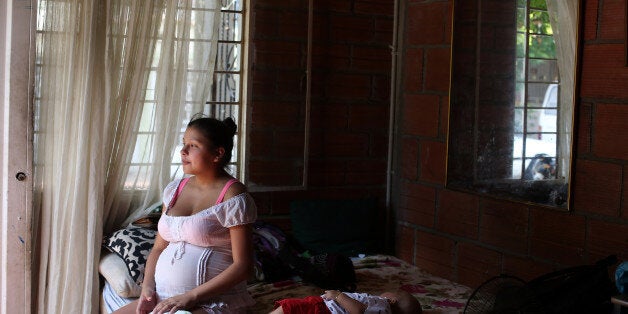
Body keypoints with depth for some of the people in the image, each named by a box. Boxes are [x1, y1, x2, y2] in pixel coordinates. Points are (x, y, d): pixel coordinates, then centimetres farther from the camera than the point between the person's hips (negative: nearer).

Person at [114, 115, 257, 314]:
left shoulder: (233, 197, -8)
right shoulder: (174, 190, 12)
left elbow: (243, 266, -12)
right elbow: (158, 248, 17)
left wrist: (190, 297, -17)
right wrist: (148, 287, -2)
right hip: (164, 298, 7)